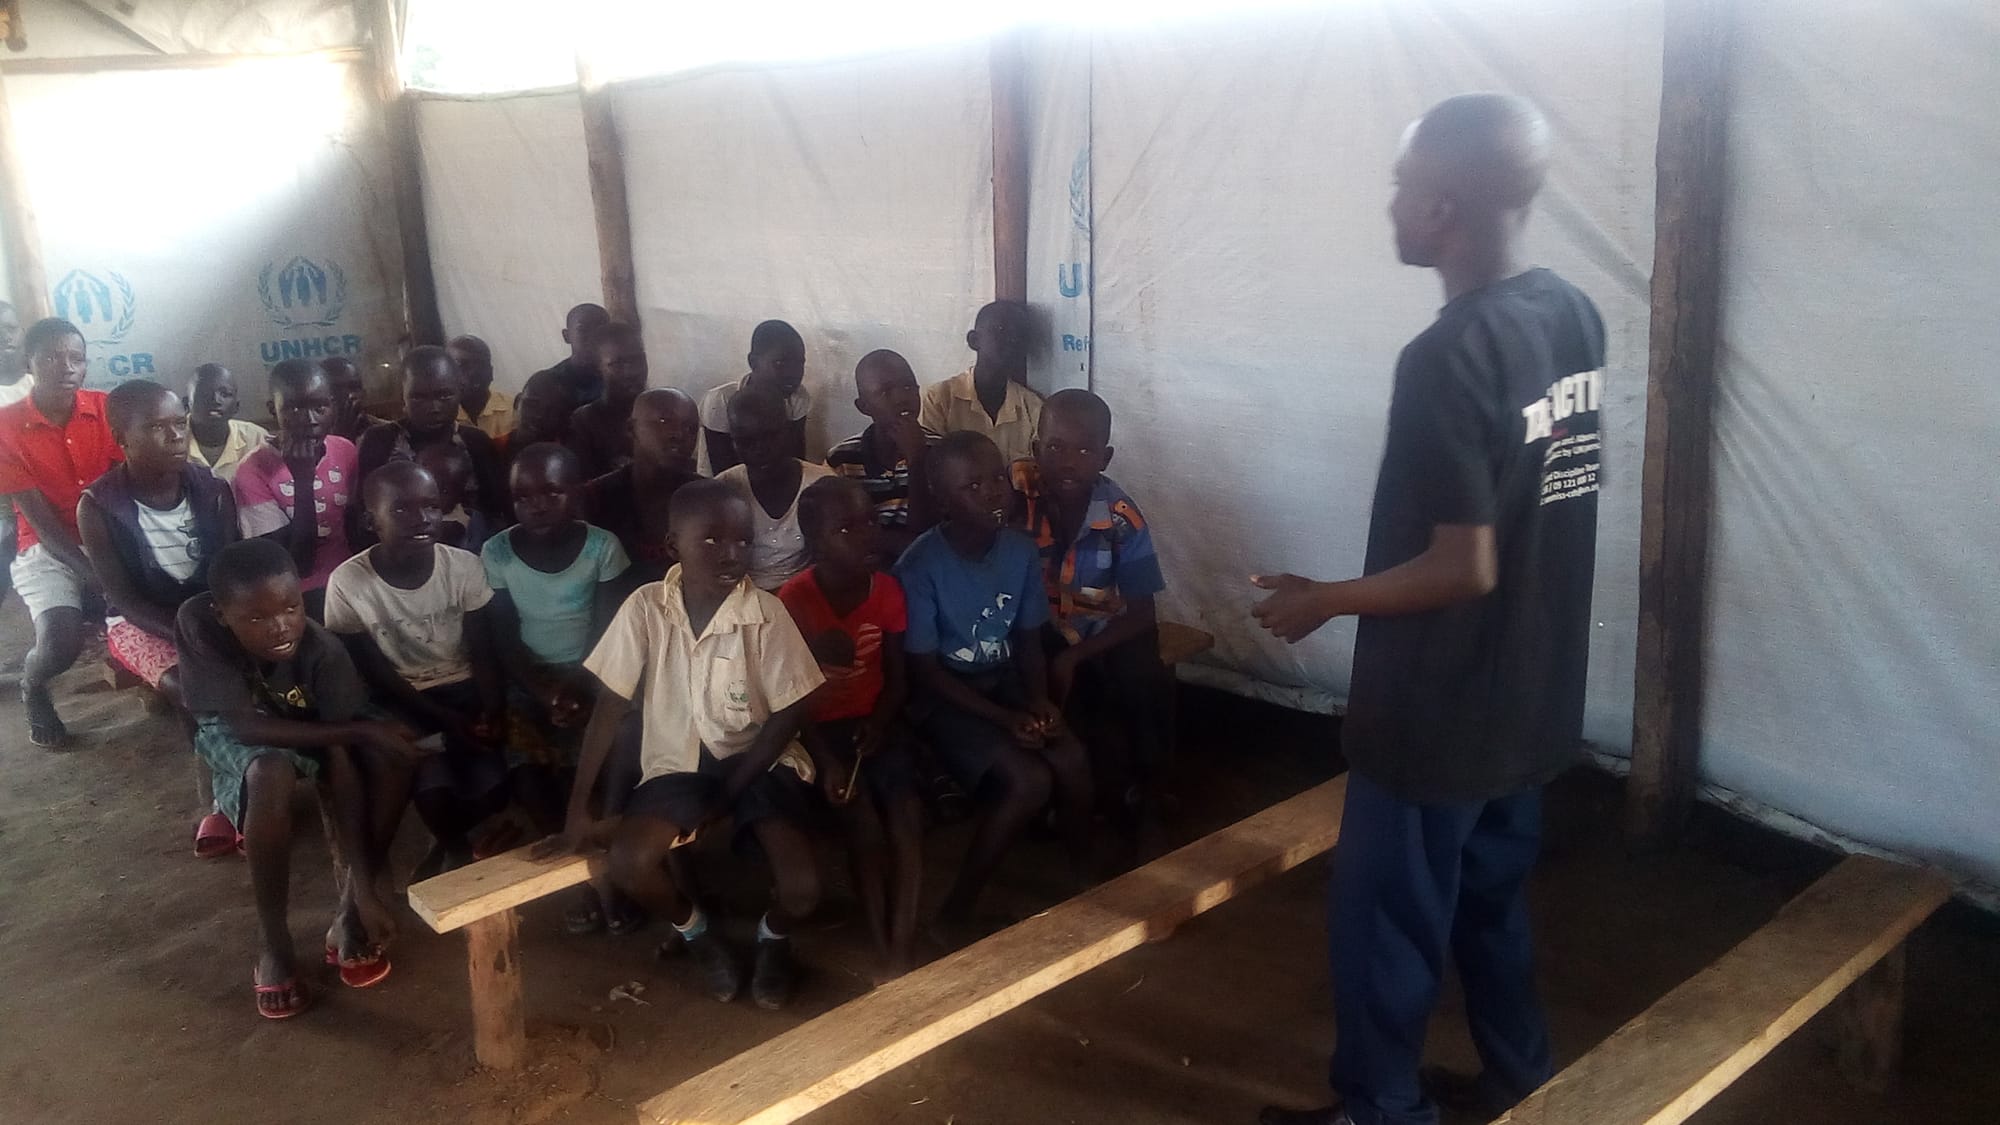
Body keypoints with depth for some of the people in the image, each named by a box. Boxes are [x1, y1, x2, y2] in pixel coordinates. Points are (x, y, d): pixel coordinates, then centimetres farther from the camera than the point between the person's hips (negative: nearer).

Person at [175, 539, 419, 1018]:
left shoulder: (322, 649, -31)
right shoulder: (197, 622, -34)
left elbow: (342, 764, -31)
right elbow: (245, 725, -30)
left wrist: (366, 888, -34)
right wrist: (360, 730, -33)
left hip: (310, 725, 2)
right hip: (235, 732, -1)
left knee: (392, 758, -27)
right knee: (271, 775, -36)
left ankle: (349, 916, -7)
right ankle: (274, 946, -16)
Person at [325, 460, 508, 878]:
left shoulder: (464, 566, -10)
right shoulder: (349, 583, -15)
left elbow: (483, 653, -6)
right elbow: (375, 675, -10)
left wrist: (492, 711, -25)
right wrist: (446, 719, -19)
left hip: (464, 690, 2)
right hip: (402, 703, -2)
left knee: (491, 785, -20)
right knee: (434, 787, -27)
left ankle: (443, 845, 14)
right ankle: (455, 845, 8)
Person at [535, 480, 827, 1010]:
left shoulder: (767, 614, -16)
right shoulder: (645, 608, -13)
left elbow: (787, 718, -10)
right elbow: (610, 706, -8)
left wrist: (725, 797, -15)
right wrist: (579, 809, -11)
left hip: (758, 760, -1)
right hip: (679, 762, 1)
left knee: (802, 889, -23)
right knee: (629, 864, -26)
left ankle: (774, 935, 17)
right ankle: (697, 931, 9)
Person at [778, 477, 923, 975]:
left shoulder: (888, 591, -3)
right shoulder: (793, 600, -15)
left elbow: (897, 678, 5)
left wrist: (879, 722, -15)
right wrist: (825, 762, -21)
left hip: (871, 722, 3)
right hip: (819, 728, -3)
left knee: (908, 817, -19)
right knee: (865, 825, -22)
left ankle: (905, 952, -11)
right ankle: (884, 954, -9)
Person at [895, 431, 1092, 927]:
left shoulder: (1021, 550, -6)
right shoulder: (921, 566, -21)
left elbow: (1029, 641, 5)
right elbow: (925, 670, -16)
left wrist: (1039, 701, -14)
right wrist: (1005, 718, -22)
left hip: (1005, 681, 5)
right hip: (946, 697, -5)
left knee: (1073, 760, -19)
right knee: (1029, 780, -24)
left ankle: (1084, 876, 6)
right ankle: (958, 907, -8)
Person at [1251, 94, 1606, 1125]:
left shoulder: (1447, 359, -26)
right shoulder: (1576, 316, 1)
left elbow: (1463, 568, -25)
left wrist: (1320, 600, -11)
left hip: (1437, 712, -8)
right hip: (1530, 697, 8)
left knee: (1385, 919, 10)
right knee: (1492, 895, 24)